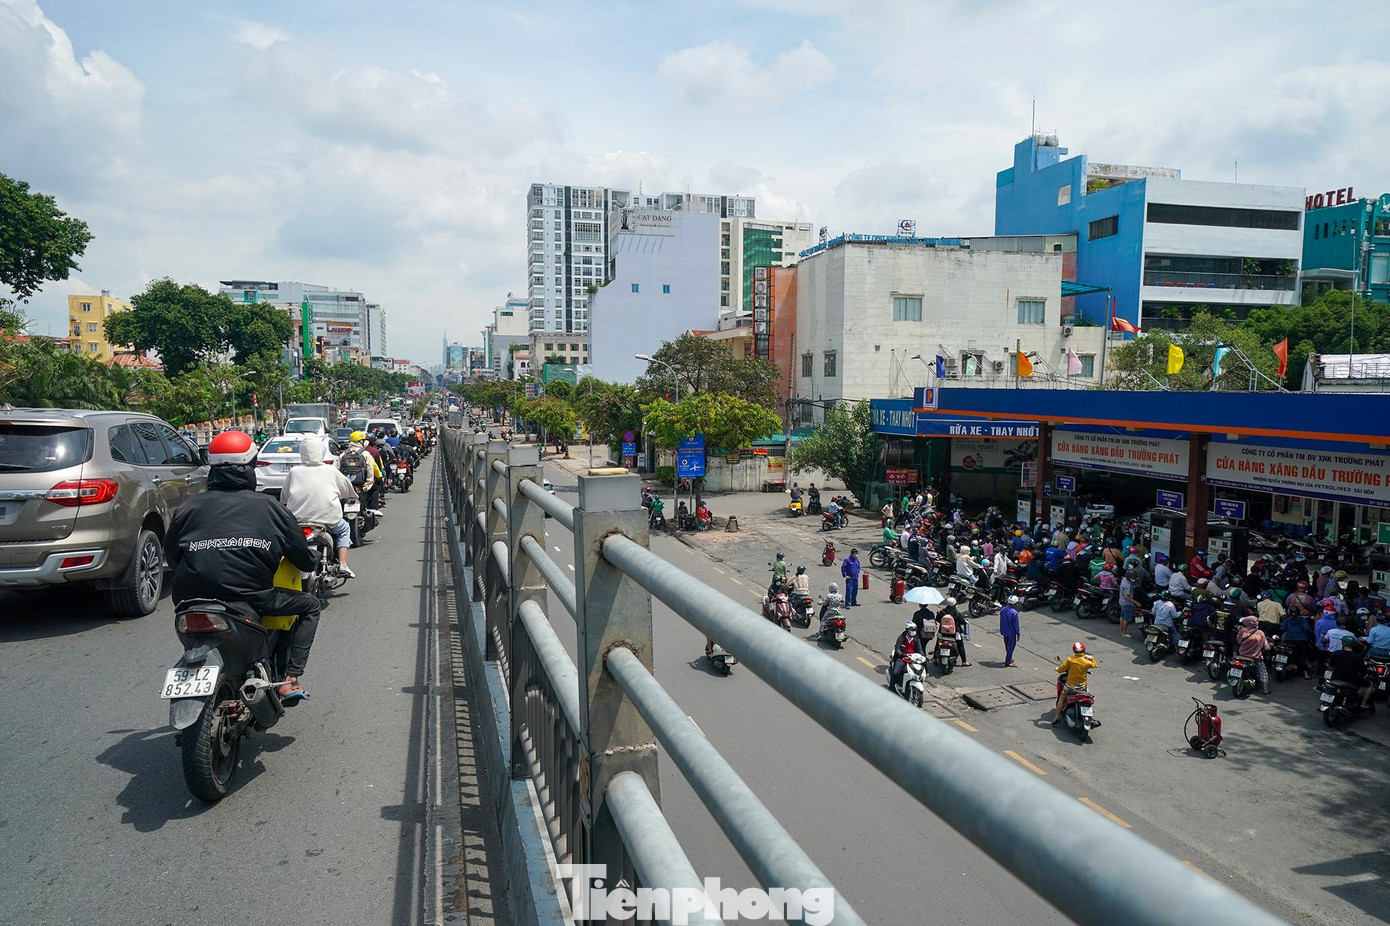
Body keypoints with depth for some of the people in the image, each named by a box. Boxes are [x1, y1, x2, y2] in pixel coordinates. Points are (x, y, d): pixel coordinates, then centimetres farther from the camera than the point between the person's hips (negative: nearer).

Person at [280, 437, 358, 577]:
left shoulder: (294, 472, 3)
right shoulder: (330, 471, 1)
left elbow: (283, 496, 11)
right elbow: (348, 489, 14)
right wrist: (353, 497, 36)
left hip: (297, 520, 2)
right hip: (328, 519, -1)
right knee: (344, 529, 26)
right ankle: (342, 564, 10)